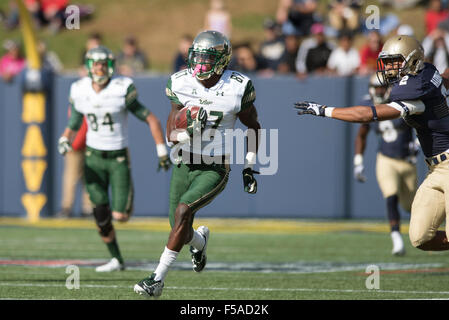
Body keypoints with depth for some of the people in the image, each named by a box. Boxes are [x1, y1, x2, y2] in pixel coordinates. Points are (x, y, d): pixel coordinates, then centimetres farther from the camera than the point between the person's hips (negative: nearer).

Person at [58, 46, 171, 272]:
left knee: (120, 216, -8)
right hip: (93, 158, 3)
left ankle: (126, 203, 30)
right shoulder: (80, 92, -3)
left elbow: (151, 119, -9)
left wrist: (162, 152, -9)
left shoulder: (122, 90, -15)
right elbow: (73, 126, 9)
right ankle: (116, 259, 14)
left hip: (119, 158, -2)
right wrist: (64, 141, -14)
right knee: (101, 217, -5)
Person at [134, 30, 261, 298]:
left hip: (215, 169, -3)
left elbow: (253, 127, 5)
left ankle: (158, 279, -18)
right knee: (182, 233, 5)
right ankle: (200, 239, 45)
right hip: (185, 165, 3)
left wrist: (249, 168, 5)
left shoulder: (237, 87, -11)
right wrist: (187, 129, -29)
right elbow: (172, 136, -6)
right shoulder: (181, 84, -6)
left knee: (182, 211, -24)